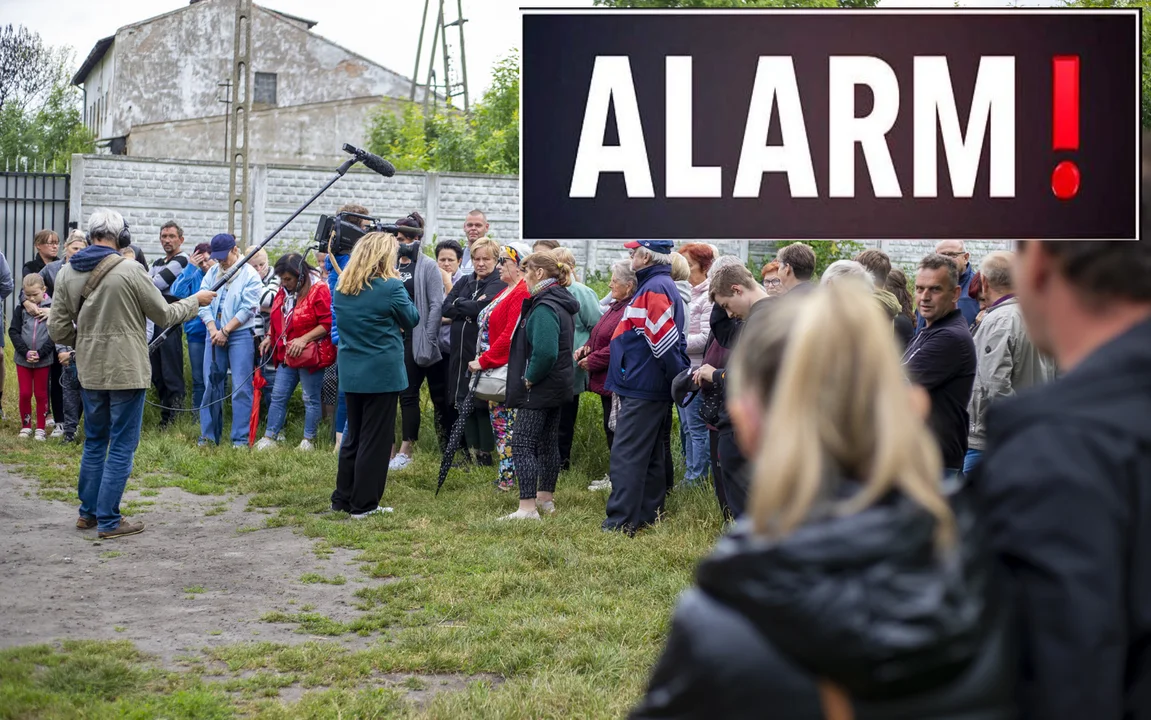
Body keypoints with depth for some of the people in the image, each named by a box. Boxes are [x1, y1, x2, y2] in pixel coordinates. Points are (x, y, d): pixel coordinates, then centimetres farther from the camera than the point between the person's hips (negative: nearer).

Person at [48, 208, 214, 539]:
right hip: (127, 371, -5)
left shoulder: (67, 273, 0)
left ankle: (88, 512, 26)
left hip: (90, 372, 5)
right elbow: (164, 315, -5)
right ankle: (109, 521, 4)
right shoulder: (129, 270, -15)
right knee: (121, 447, 2)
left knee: (94, 442, 19)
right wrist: (195, 301, 11)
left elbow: (58, 329, 3)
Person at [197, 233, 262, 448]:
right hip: (214, 334, 5)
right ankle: (209, 435, 15)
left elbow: (247, 309, -10)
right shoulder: (212, 273, 11)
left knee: (241, 387, -5)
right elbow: (203, 303, 5)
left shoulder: (249, 275, -5)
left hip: (240, 335, -5)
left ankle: (240, 438, -2)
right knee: (211, 384, 7)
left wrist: (225, 331, -11)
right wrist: (213, 330, -8)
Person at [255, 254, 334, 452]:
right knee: (278, 397, 7)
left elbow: (327, 324, -17)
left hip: (309, 354, -7)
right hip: (286, 355, 7)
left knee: (311, 399, 3)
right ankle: (269, 438, 11)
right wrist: (269, 337, 8)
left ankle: (308, 441, 12)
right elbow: (277, 318, 23)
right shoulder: (283, 291, 9)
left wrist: (304, 339, -22)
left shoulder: (318, 290, -14)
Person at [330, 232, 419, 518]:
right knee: (376, 439, 2)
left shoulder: (342, 288, 5)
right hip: (382, 373, -6)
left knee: (353, 435, 17)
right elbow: (412, 319, -2)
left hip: (350, 373, 6)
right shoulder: (390, 287, -15)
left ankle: (343, 499, 22)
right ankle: (363, 505, 6)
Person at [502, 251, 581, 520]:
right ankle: (546, 499, 28)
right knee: (548, 442, 18)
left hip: (539, 388, -10)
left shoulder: (544, 308, -20)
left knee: (522, 445, -7)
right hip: (559, 386, 10)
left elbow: (545, 351, -30)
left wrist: (529, 379, -17)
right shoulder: (563, 303, 12)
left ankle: (528, 507, -10)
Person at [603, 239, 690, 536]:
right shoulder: (663, 286, 16)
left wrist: (679, 380, -17)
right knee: (652, 455, 15)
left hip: (641, 389, -11)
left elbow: (666, 340, -24)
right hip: (655, 389, 11)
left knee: (626, 456, -10)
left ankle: (620, 522, -11)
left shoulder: (653, 290, -17)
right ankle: (649, 515, 23)